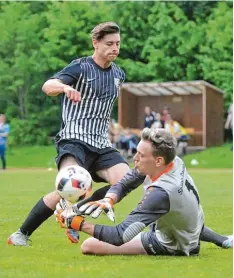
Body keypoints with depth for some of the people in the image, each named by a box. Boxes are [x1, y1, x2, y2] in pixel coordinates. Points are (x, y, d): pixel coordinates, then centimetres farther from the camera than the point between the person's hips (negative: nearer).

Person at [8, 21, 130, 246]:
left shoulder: (119, 74, 13)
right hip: (74, 140, -7)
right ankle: (22, 234, -16)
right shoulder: (80, 67, -7)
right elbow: (47, 86, -24)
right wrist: (65, 87, -45)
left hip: (101, 144, 7)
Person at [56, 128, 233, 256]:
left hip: (171, 245, -8)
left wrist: (79, 224, -37)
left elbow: (120, 236, -42)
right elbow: (124, 184, -8)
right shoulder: (174, 161, -17)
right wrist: (108, 200, -28)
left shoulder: (162, 192, -40)